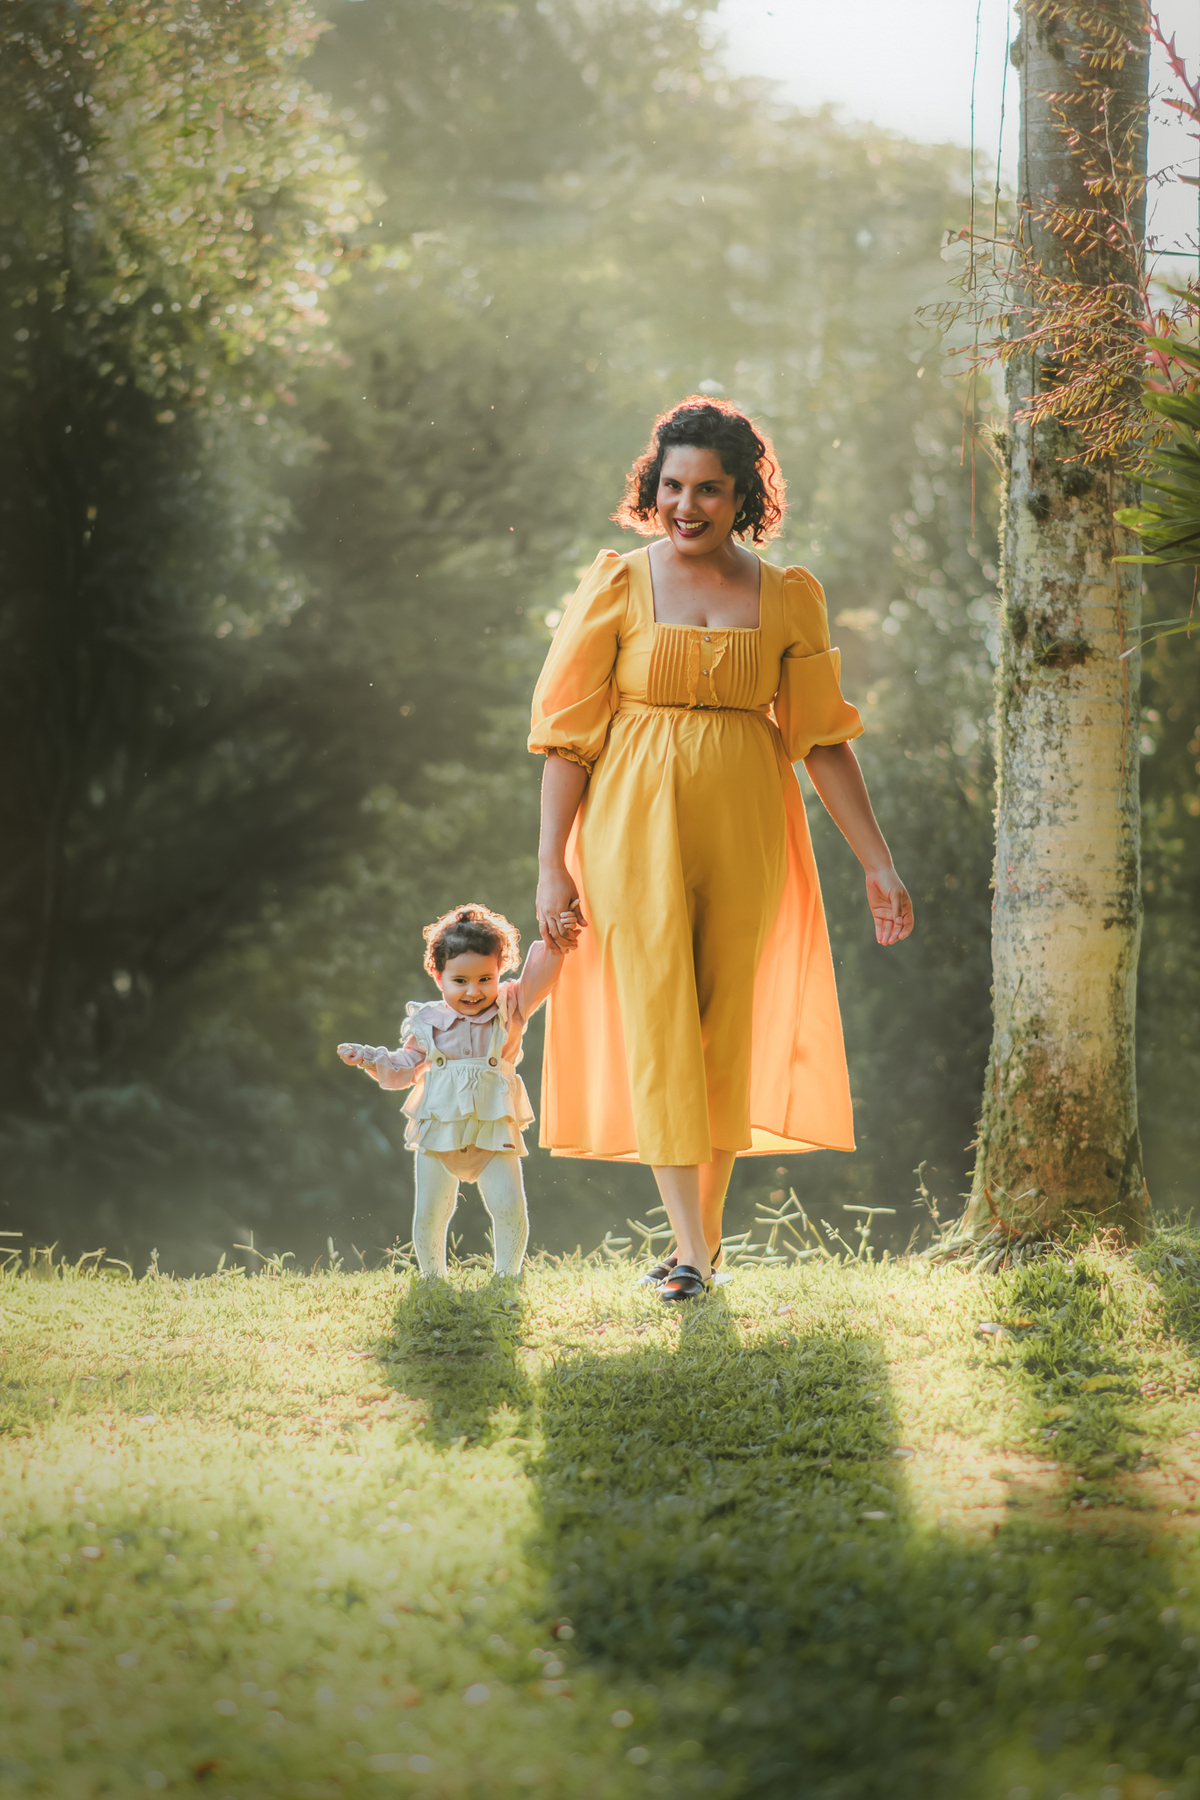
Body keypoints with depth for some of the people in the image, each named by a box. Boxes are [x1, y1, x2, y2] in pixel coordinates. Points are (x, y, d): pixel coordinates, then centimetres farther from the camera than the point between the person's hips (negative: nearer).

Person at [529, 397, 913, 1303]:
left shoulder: (788, 598, 5)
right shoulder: (617, 585, 0)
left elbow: (824, 740, 9)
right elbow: (568, 731, 0)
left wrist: (879, 864, 7)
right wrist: (551, 864, -4)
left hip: (743, 828, 2)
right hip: (636, 822, -2)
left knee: (729, 1026, 4)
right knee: (657, 1016, -10)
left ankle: (706, 1234, 16)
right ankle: (692, 1246, -12)